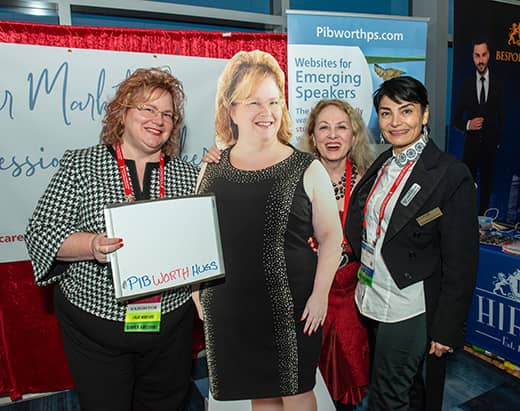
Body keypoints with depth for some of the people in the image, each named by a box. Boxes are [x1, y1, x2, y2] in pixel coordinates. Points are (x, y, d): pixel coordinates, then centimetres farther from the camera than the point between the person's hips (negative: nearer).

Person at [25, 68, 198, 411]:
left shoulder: (189, 175, 1)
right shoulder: (81, 165, -4)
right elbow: (41, 233, -7)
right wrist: (93, 245, -25)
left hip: (170, 321, 2)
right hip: (95, 321, -1)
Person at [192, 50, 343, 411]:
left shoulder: (307, 169, -6)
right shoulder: (212, 169, 2)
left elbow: (330, 236, -2)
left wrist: (320, 293, -8)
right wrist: (198, 292, 8)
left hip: (291, 308, -2)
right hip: (228, 310, 3)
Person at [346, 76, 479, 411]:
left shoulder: (451, 174, -16)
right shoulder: (382, 163, 5)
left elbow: (461, 263, -15)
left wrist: (448, 329, -13)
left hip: (410, 309, -6)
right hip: (374, 301, 6)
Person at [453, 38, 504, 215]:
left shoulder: (498, 84, 3)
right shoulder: (466, 84, 2)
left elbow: (501, 116, 9)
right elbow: (456, 118, 4)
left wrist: (498, 141, 7)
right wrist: (468, 125, -15)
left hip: (490, 145, 1)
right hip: (471, 143, -1)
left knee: (487, 184, 7)